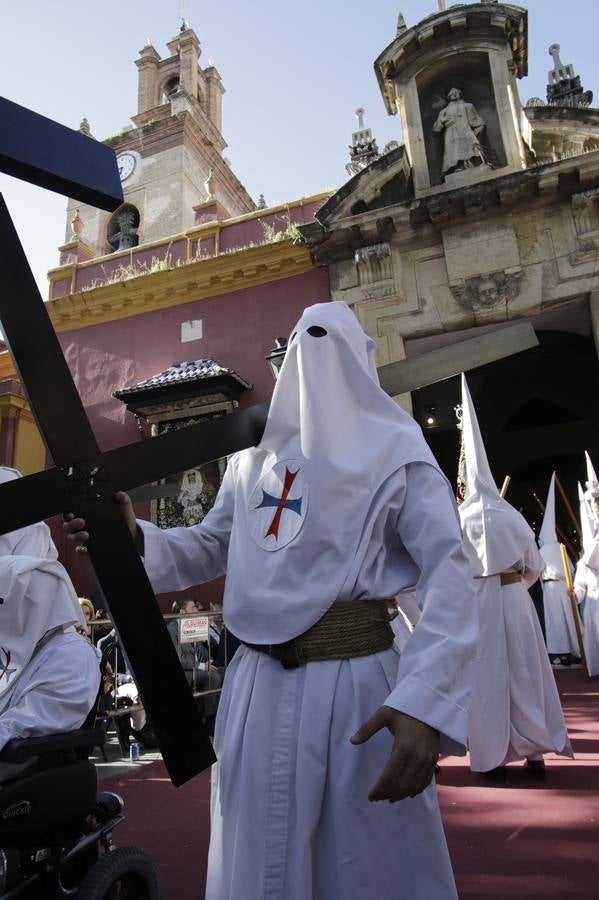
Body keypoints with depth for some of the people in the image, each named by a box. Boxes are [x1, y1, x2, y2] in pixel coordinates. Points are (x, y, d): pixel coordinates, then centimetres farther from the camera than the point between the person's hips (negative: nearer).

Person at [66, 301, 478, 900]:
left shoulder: (394, 452, -4)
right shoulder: (251, 459, 12)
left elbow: (450, 573, -14)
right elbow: (208, 550, 18)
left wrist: (425, 700, -27)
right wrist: (133, 537, -2)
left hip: (358, 682, -4)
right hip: (258, 686, 5)